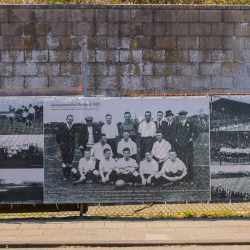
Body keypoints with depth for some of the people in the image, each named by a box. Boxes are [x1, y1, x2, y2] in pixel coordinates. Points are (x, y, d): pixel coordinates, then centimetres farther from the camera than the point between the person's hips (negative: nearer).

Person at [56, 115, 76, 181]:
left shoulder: (73, 127, 11)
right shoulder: (62, 126, -2)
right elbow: (58, 136, -2)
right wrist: (60, 144, -4)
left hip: (71, 147, 4)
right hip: (64, 147, -4)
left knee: (70, 161, 4)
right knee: (65, 161, -7)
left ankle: (68, 175, 10)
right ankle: (65, 176, -3)